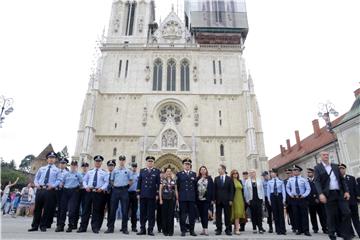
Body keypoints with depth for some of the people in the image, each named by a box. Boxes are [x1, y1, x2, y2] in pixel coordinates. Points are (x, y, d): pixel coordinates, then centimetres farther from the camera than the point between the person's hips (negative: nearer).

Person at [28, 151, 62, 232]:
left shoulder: (57, 170, 8)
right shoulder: (41, 169, 18)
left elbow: (59, 180, 0)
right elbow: (36, 178, 18)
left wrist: (52, 185, -16)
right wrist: (37, 184, -2)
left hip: (50, 190, -2)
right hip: (40, 190, 3)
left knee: (47, 209, 1)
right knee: (37, 208, 7)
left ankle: (43, 226, 14)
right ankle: (35, 226, 17)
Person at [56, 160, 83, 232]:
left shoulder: (78, 174, 6)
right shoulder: (66, 174, 14)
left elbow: (81, 183, 9)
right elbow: (62, 182, 16)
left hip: (74, 192, -3)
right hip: (65, 191, 3)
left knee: (72, 209, -5)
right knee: (63, 208, 1)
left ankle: (70, 226, 4)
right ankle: (60, 226, 9)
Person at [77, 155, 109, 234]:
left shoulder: (104, 172, 6)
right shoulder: (89, 172, 15)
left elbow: (106, 182, -2)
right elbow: (84, 180, 15)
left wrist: (102, 188, -17)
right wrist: (86, 187, -3)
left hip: (99, 192, -2)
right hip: (89, 192, 2)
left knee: (97, 210, 3)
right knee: (86, 209, 4)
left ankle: (95, 228, 12)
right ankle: (83, 227, 12)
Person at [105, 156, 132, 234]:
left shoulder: (128, 171, 4)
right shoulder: (114, 171, 8)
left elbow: (130, 181, 8)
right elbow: (111, 180, 15)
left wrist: (126, 187, 1)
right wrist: (114, 186, 4)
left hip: (124, 191, -1)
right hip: (115, 190, 2)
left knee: (124, 210, 2)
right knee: (113, 209, 4)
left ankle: (124, 228, 11)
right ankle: (110, 227, 14)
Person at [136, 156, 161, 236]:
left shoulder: (157, 171, 5)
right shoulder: (142, 171, 10)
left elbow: (158, 183, 2)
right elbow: (139, 182, 9)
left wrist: (157, 194, -3)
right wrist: (138, 193, 3)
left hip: (152, 195, -1)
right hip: (143, 195, 2)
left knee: (151, 213, 3)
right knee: (142, 212, 7)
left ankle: (150, 230, 12)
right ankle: (142, 229, 16)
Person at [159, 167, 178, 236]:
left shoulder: (174, 181, 8)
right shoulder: (162, 180, 3)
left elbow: (176, 190, 9)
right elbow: (160, 190, 0)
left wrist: (177, 199, 4)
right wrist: (160, 199, -7)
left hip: (172, 199, 1)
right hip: (164, 199, -1)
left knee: (171, 215, 2)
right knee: (164, 214, 2)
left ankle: (170, 231, 10)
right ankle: (165, 230, 12)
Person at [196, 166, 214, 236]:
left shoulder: (209, 178, 3)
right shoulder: (197, 179, 5)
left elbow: (212, 189, 1)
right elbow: (195, 188, 4)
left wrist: (212, 199, -4)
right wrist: (195, 198, -1)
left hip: (206, 199, -2)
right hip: (199, 199, 3)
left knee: (205, 213, -6)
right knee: (201, 214, 9)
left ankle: (205, 229, -3)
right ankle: (203, 229, 18)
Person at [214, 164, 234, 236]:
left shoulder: (229, 179, 2)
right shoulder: (216, 179, 7)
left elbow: (231, 190, -1)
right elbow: (214, 189, 5)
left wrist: (231, 200, -7)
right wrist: (214, 199, -1)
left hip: (226, 200, -2)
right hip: (218, 200, 2)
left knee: (227, 215, 4)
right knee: (218, 215, 5)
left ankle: (228, 230, 14)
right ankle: (219, 229, 13)